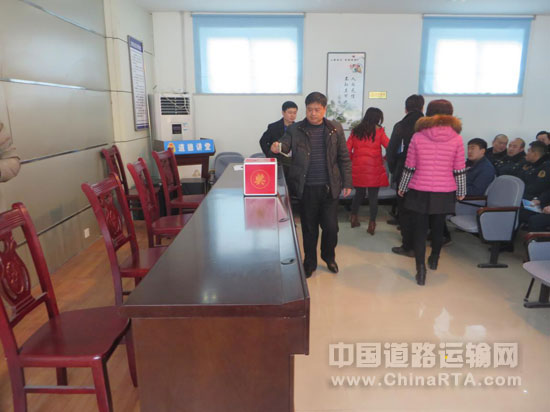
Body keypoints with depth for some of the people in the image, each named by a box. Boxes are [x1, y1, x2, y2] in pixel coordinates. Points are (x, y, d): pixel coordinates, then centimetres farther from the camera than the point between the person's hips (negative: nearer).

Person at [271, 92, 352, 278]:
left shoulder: (335, 128, 3)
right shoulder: (295, 129, 1)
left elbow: (344, 157, 6)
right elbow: (285, 144, -11)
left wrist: (347, 183, 3)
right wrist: (277, 147, -35)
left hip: (329, 187, 1)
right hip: (306, 188, 0)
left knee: (331, 227, 5)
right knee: (309, 228, 10)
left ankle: (329, 256, 35)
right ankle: (309, 262, 31)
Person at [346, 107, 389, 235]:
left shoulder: (355, 131, 6)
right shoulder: (378, 131, -3)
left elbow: (347, 149, 4)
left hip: (358, 169, 4)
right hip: (374, 169, -3)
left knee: (359, 193, 19)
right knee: (373, 197, 4)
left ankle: (354, 218, 26)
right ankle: (372, 224, 5)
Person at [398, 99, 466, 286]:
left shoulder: (417, 137, -4)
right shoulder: (456, 139, -2)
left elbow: (409, 167, -2)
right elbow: (459, 171, 1)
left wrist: (402, 187, 10)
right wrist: (461, 192, 13)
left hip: (420, 191, -1)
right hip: (444, 193, 2)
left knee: (420, 230, 6)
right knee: (438, 228, 20)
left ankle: (421, 270, 4)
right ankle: (434, 260, 41)